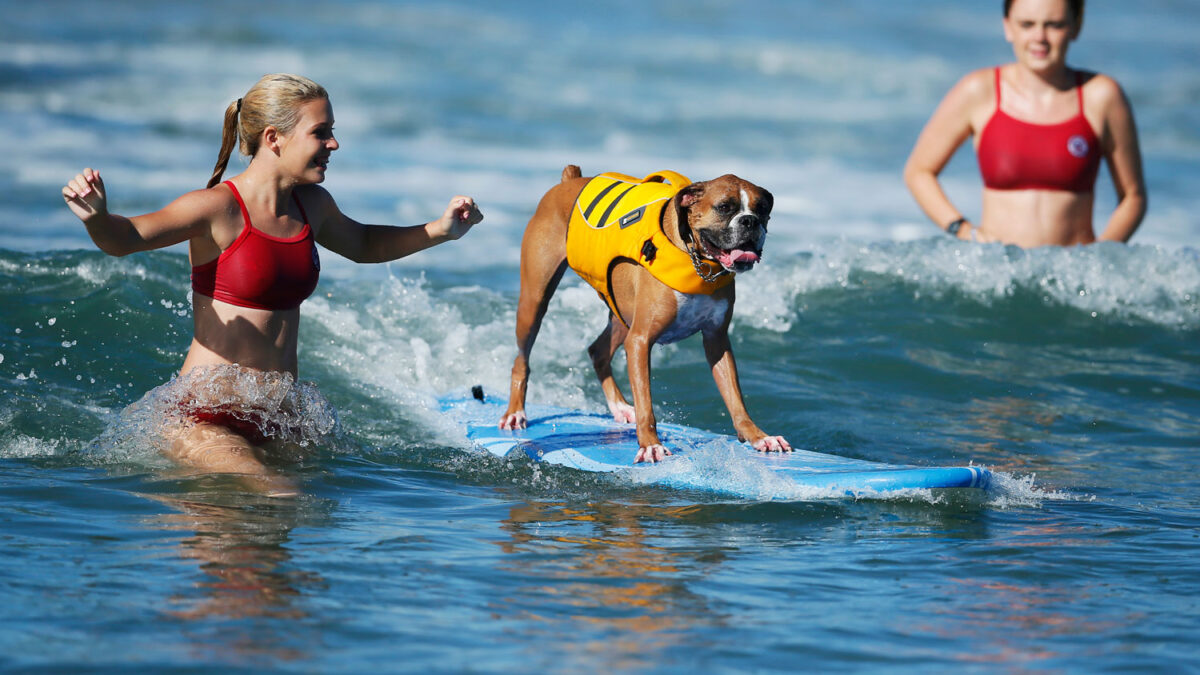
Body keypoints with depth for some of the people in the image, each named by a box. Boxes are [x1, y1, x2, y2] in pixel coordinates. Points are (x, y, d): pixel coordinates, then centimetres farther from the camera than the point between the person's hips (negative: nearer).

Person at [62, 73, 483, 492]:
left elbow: (361, 245, 31)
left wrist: (439, 231, 19)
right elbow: (123, 239, -23)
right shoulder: (218, 208, -12)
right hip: (208, 423, -8)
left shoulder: (311, 206, 9)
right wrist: (97, 217, -45)